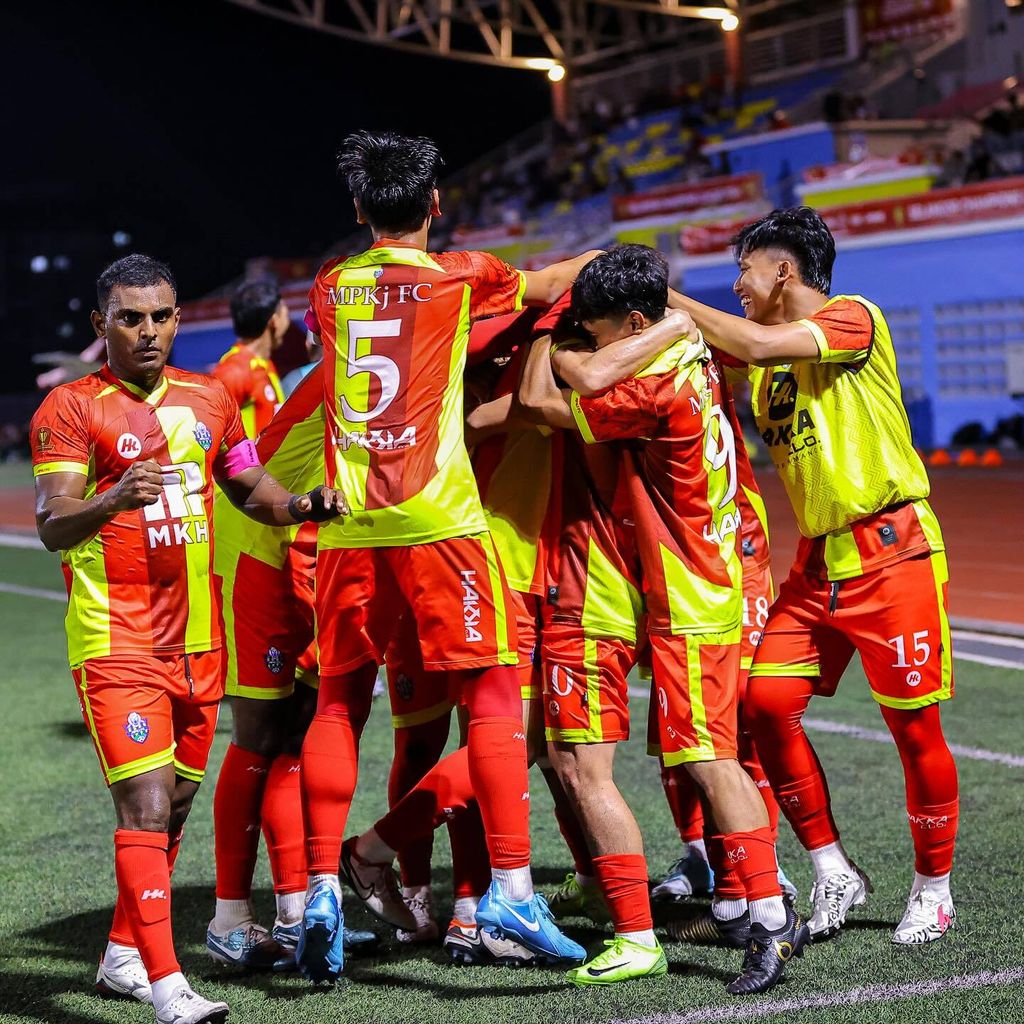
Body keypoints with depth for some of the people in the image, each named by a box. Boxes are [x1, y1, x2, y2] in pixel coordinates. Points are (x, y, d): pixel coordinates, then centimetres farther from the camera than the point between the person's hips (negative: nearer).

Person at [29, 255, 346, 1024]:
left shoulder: (208, 399, 11)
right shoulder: (70, 408, -6)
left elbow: (252, 489, 20)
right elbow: (53, 528, -17)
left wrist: (303, 506, -2)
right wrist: (113, 501, -37)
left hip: (197, 637, 6)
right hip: (116, 640, -6)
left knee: (175, 803, 12)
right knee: (146, 804, -15)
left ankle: (124, 955, 29)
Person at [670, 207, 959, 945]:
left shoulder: (853, 318, -9)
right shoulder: (769, 356, 15)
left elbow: (756, 345, -22)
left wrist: (671, 299, -15)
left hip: (893, 551, -7)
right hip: (818, 561, 7)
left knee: (914, 725, -1)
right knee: (766, 702, -6)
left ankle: (933, 887, 17)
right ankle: (834, 871, 7)